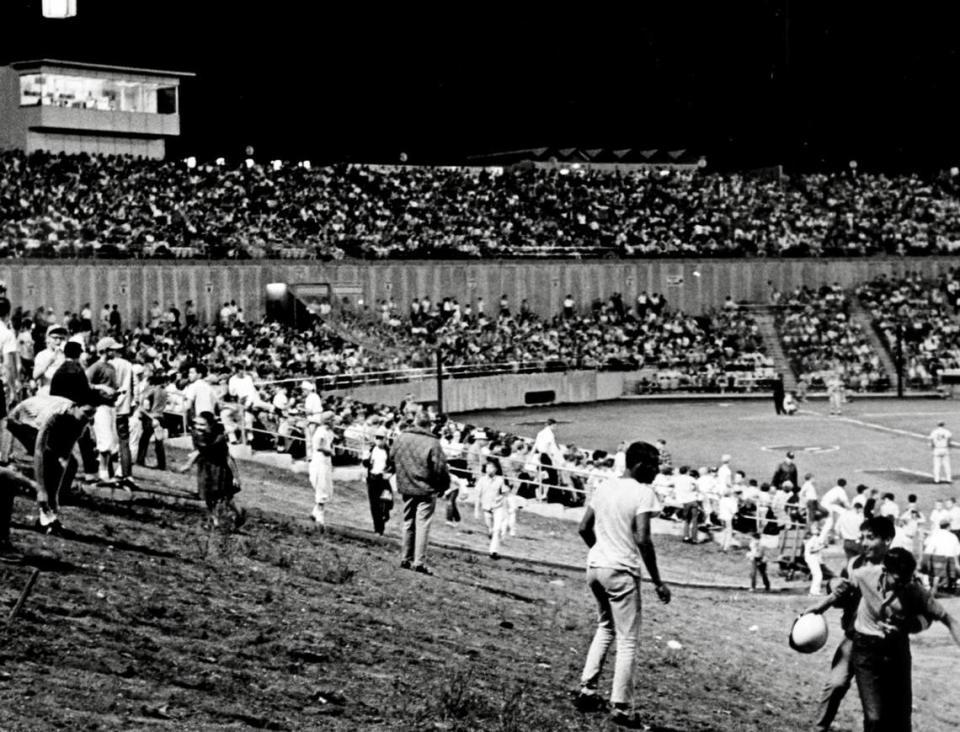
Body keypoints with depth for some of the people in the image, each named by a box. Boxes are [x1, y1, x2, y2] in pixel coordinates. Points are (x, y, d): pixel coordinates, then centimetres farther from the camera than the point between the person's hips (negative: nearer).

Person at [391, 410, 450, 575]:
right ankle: (419, 562, -4)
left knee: (408, 523, 17)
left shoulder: (401, 438, 0)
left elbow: (392, 457, 11)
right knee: (422, 524, -1)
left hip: (406, 488, 5)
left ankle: (405, 558, 23)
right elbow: (440, 467, -14)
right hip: (426, 489, -5)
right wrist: (444, 486, 2)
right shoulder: (432, 443, -16)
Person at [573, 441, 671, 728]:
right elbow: (642, 540, -19)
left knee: (605, 627, 25)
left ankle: (587, 691, 22)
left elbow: (584, 528, 11)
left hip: (594, 567, 7)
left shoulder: (604, 487, 8)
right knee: (627, 641, 3)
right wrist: (657, 582, -13)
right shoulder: (643, 493, -13)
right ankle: (621, 708, 5)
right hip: (621, 572, -7)